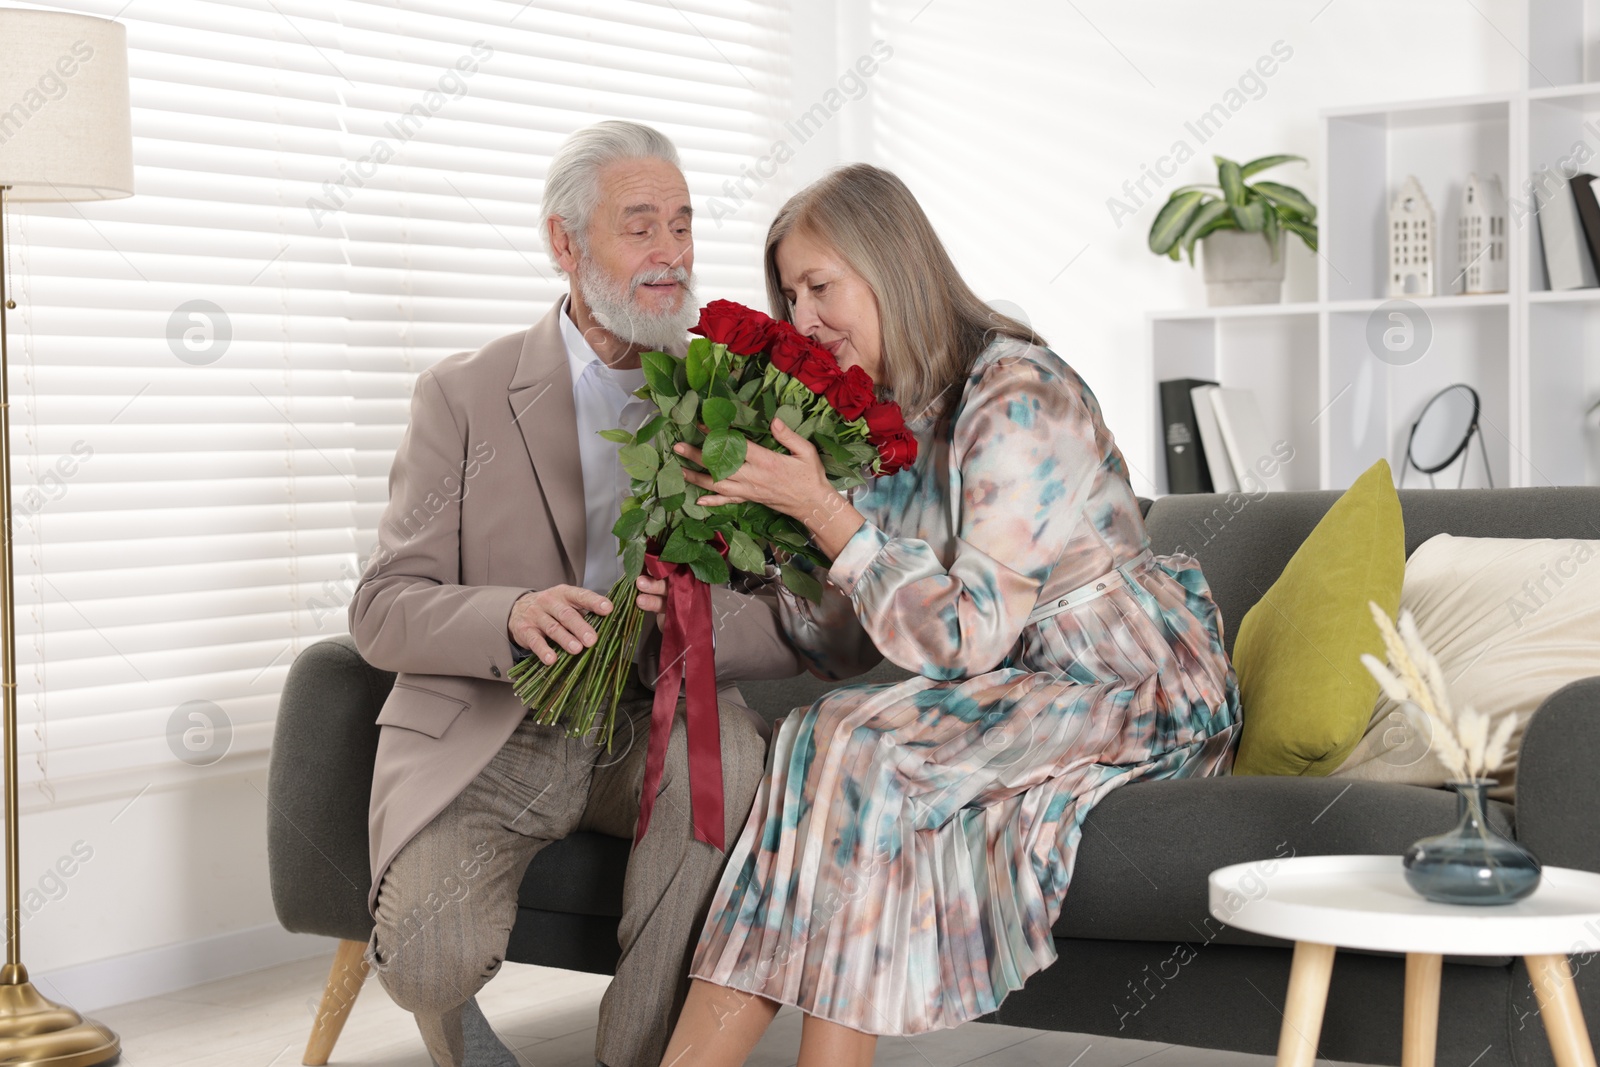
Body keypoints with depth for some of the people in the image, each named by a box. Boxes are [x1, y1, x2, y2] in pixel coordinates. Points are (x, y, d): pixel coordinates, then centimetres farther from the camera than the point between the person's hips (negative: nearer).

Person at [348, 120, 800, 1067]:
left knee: (727, 749, -34)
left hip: (648, 728, 2)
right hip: (488, 734, -1)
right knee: (430, 953, -28)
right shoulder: (465, 395, 4)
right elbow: (383, 611, -1)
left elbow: (801, 627, 1)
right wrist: (511, 616, -23)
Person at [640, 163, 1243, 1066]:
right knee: (830, 742, -21)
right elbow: (844, 646, 7)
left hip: (1137, 688, -7)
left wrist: (820, 509, -22)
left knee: (859, 745, -26)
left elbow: (965, 638, -21)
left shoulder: (1018, 398, -16)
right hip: (1023, 688, 7)